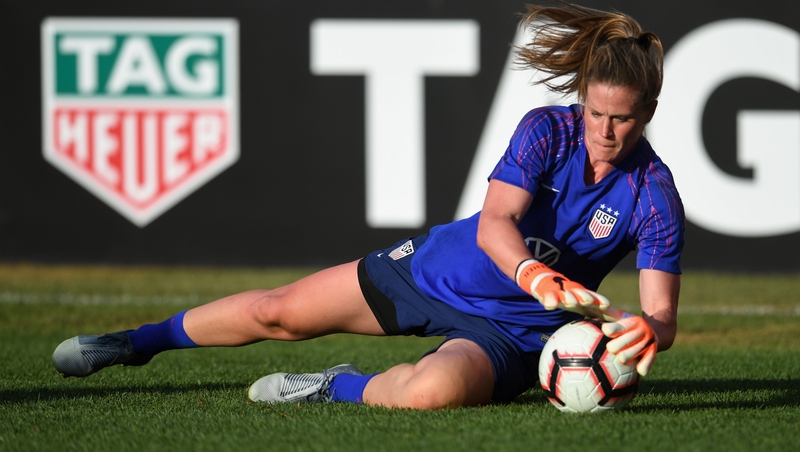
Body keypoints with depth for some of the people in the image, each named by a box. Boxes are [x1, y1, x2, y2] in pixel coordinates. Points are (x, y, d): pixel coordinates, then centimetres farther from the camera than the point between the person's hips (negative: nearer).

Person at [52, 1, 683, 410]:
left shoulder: (654, 196, -18)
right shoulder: (547, 131, -15)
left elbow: (663, 314, -22)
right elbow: (494, 221, -26)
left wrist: (647, 329, -48)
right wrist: (541, 279, -47)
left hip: (508, 328, -3)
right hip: (437, 267, 3)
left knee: (434, 391, -39)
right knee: (277, 311, 7)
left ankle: (343, 389, -8)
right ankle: (138, 342, 33)